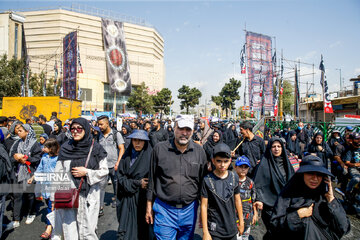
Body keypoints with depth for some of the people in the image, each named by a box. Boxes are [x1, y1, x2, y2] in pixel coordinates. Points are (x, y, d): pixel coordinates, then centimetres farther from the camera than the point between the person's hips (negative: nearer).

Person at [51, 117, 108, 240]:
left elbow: (104, 171, 1)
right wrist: (54, 198, 6)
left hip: (89, 196, -1)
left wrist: (87, 172, -12)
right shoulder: (65, 149, 2)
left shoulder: (95, 149, -3)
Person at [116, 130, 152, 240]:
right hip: (126, 198, 3)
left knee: (141, 229, 8)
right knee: (124, 230, 7)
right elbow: (120, 176, 0)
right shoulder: (126, 155, 3)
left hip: (141, 198, -2)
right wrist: (137, 183, -12)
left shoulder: (150, 156, -8)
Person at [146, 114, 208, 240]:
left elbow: (203, 181, 7)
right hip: (164, 209, -2)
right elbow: (152, 179, 2)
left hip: (189, 210, 2)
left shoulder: (200, 151, -2)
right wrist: (149, 206, 5)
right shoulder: (159, 149, -6)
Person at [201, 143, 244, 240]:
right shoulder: (207, 180, -14)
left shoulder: (234, 177, -4)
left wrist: (241, 222, 12)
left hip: (232, 228, 3)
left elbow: (237, 200, 7)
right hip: (214, 230, -3)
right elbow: (204, 206, -10)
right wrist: (205, 232, -9)